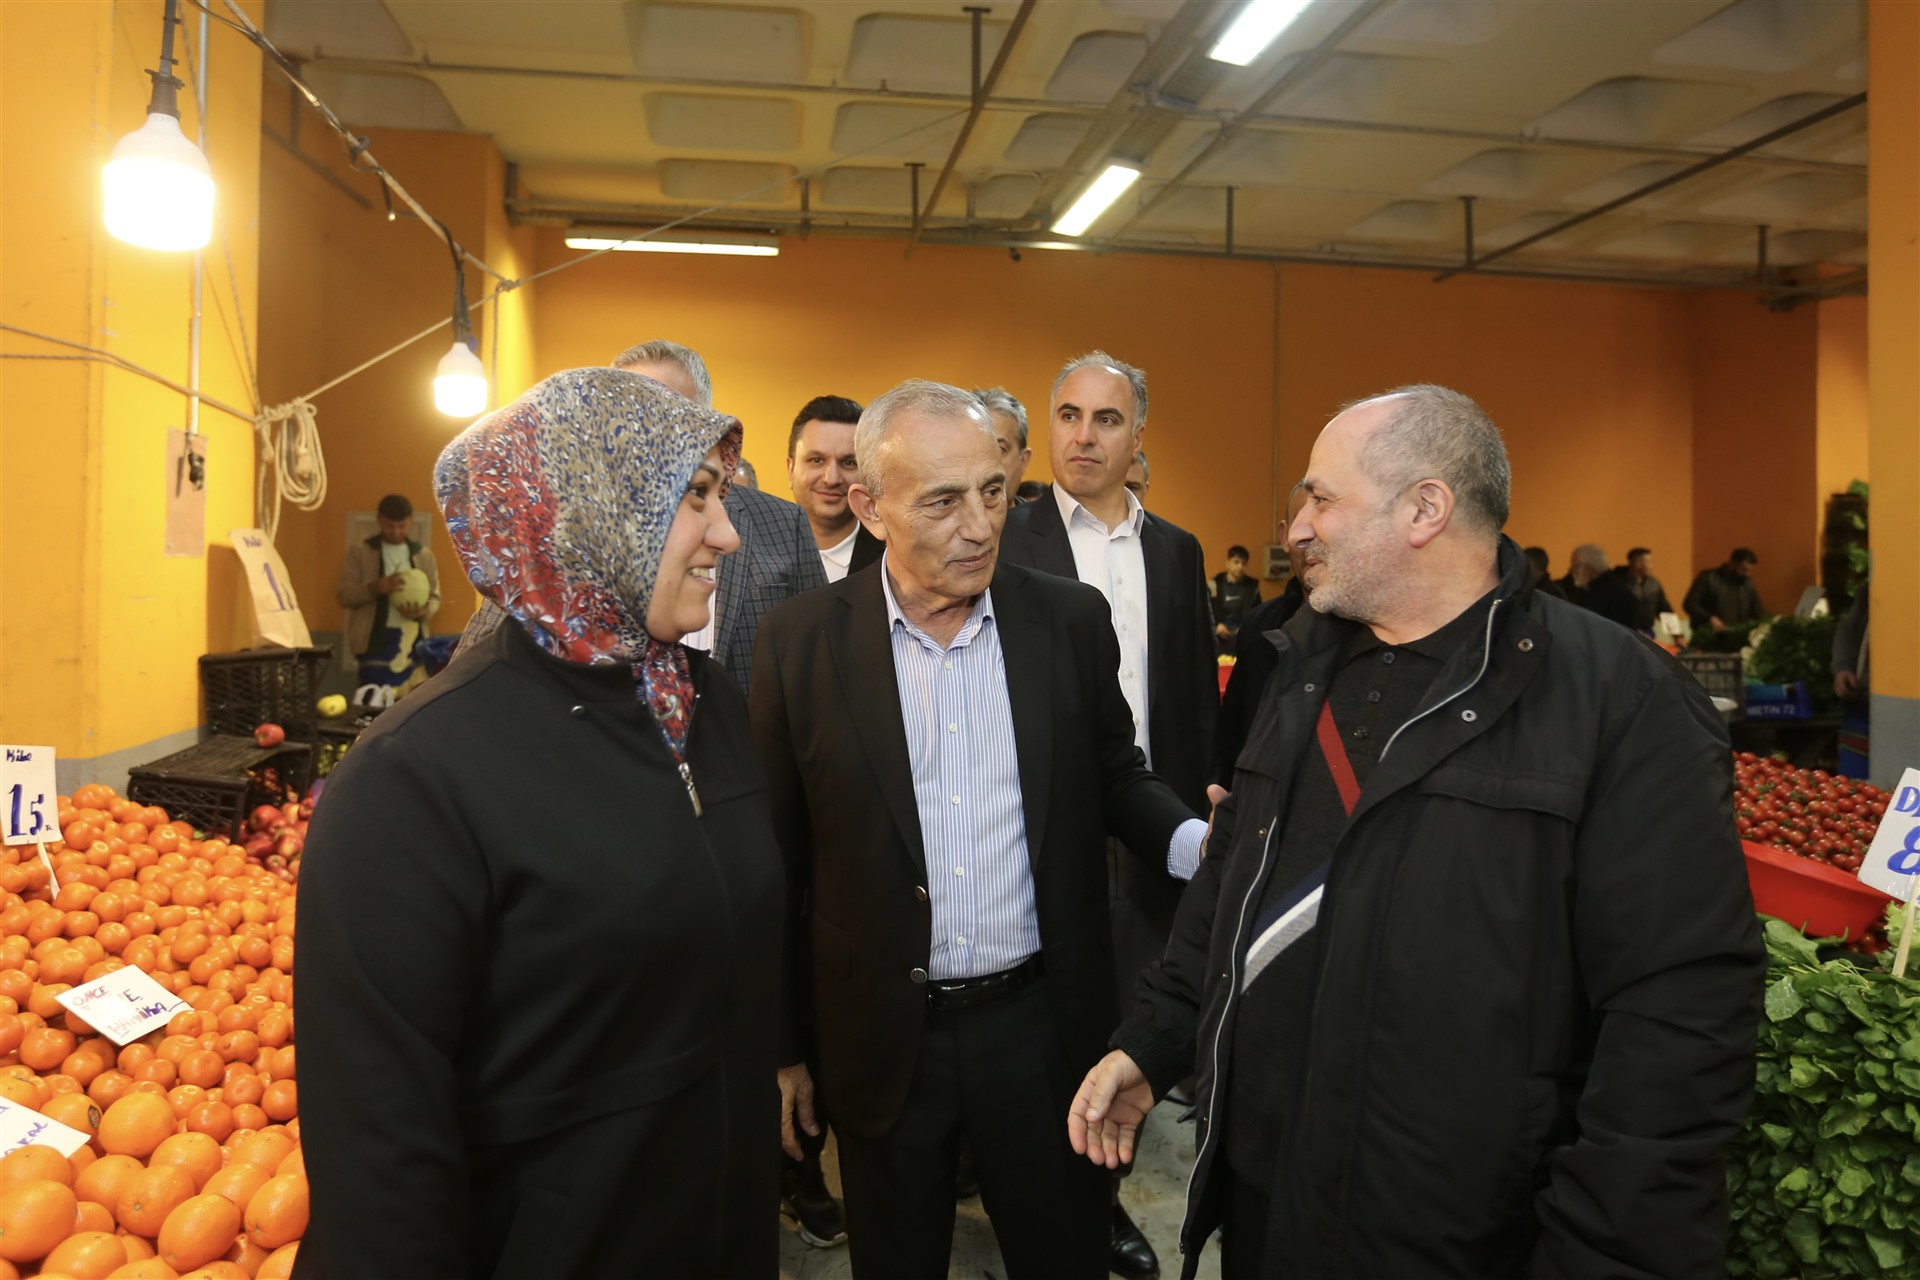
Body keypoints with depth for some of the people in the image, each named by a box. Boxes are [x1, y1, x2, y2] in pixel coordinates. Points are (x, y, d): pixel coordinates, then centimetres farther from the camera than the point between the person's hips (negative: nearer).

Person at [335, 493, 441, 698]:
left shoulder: (424, 554, 11)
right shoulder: (359, 553, 5)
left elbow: (435, 597, 11)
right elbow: (344, 595, -1)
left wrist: (421, 612, -11)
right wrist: (375, 588, -19)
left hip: (413, 640, 2)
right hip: (376, 639, -2)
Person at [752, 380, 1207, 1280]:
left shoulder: (1071, 620, -5)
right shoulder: (799, 642, -8)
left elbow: (1114, 775, 7)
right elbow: (779, 858, -1)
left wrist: (1194, 842, -15)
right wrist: (782, 1044, 3)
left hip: (1044, 1024, 1)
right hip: (882, 1037, 0)